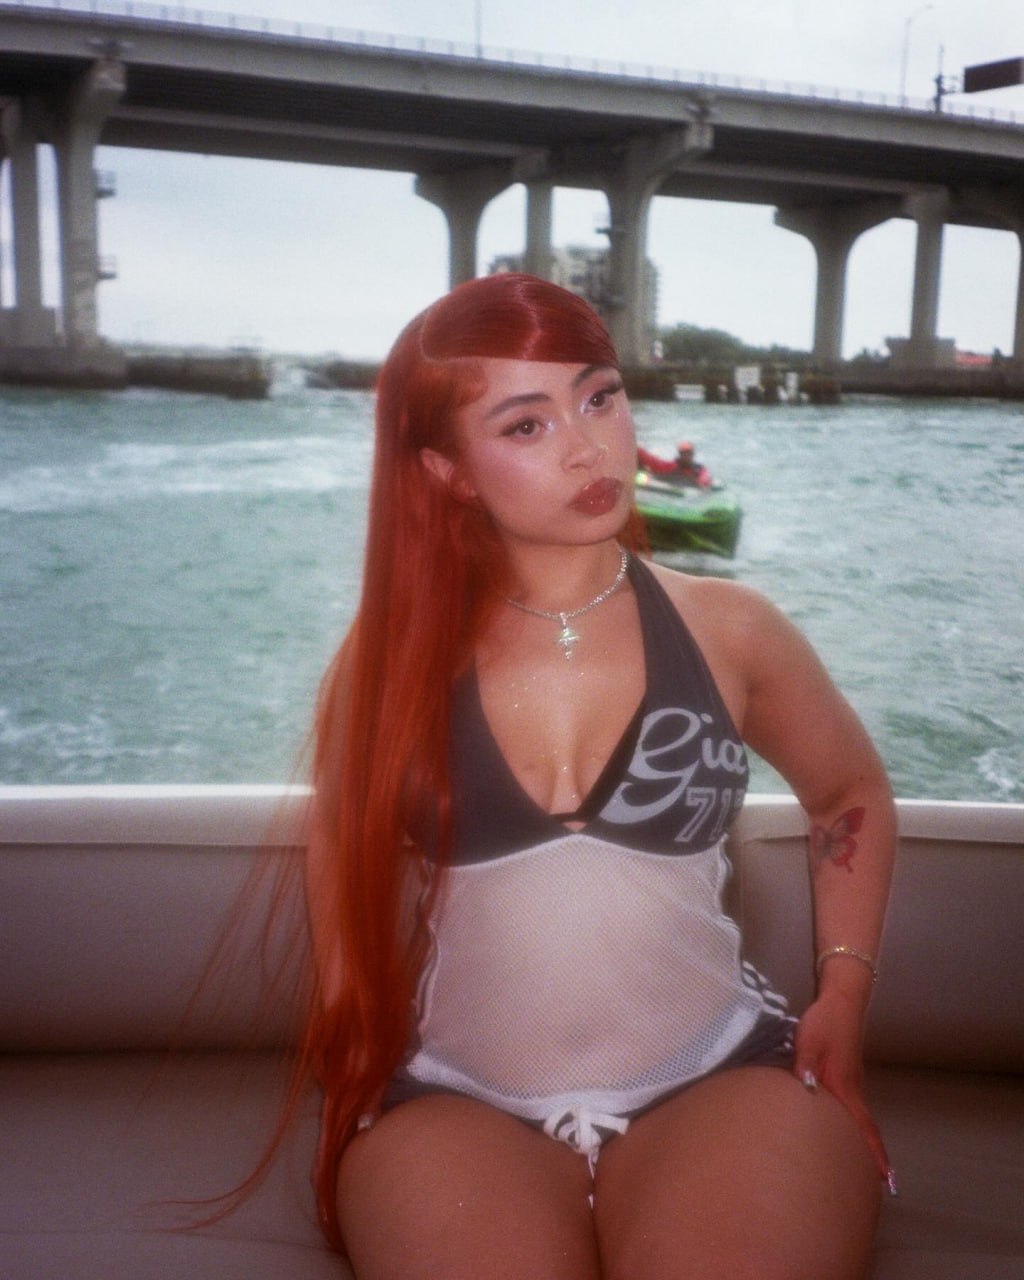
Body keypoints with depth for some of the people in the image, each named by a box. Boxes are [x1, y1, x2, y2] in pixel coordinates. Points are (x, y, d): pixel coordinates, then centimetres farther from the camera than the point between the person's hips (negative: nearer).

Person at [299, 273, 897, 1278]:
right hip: (456, 1100, 0)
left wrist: (845, 990, 7)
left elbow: (853, 796, 18)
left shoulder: (728, 629, 1)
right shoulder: (394, 660, 1)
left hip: (718, 1078, 1)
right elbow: (346, 882, 15)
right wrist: (362, 1087, 6)